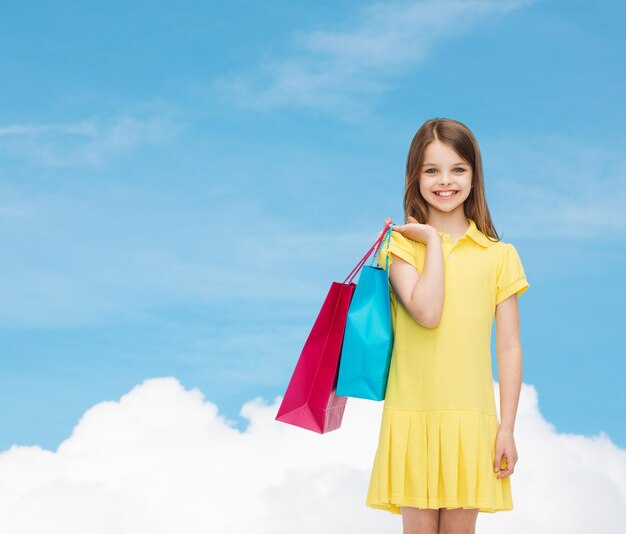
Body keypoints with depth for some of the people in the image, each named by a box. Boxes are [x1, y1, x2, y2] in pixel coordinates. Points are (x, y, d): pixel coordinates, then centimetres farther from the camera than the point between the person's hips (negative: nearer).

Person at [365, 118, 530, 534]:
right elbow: (426, 313, -16)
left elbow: (509, 347, 4)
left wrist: (507, 428, -1)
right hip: (413, 414, -1)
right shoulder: (399, 245, 2)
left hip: (470, 418, 1)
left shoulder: (499, 255, 5)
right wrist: (433, 242, -7)